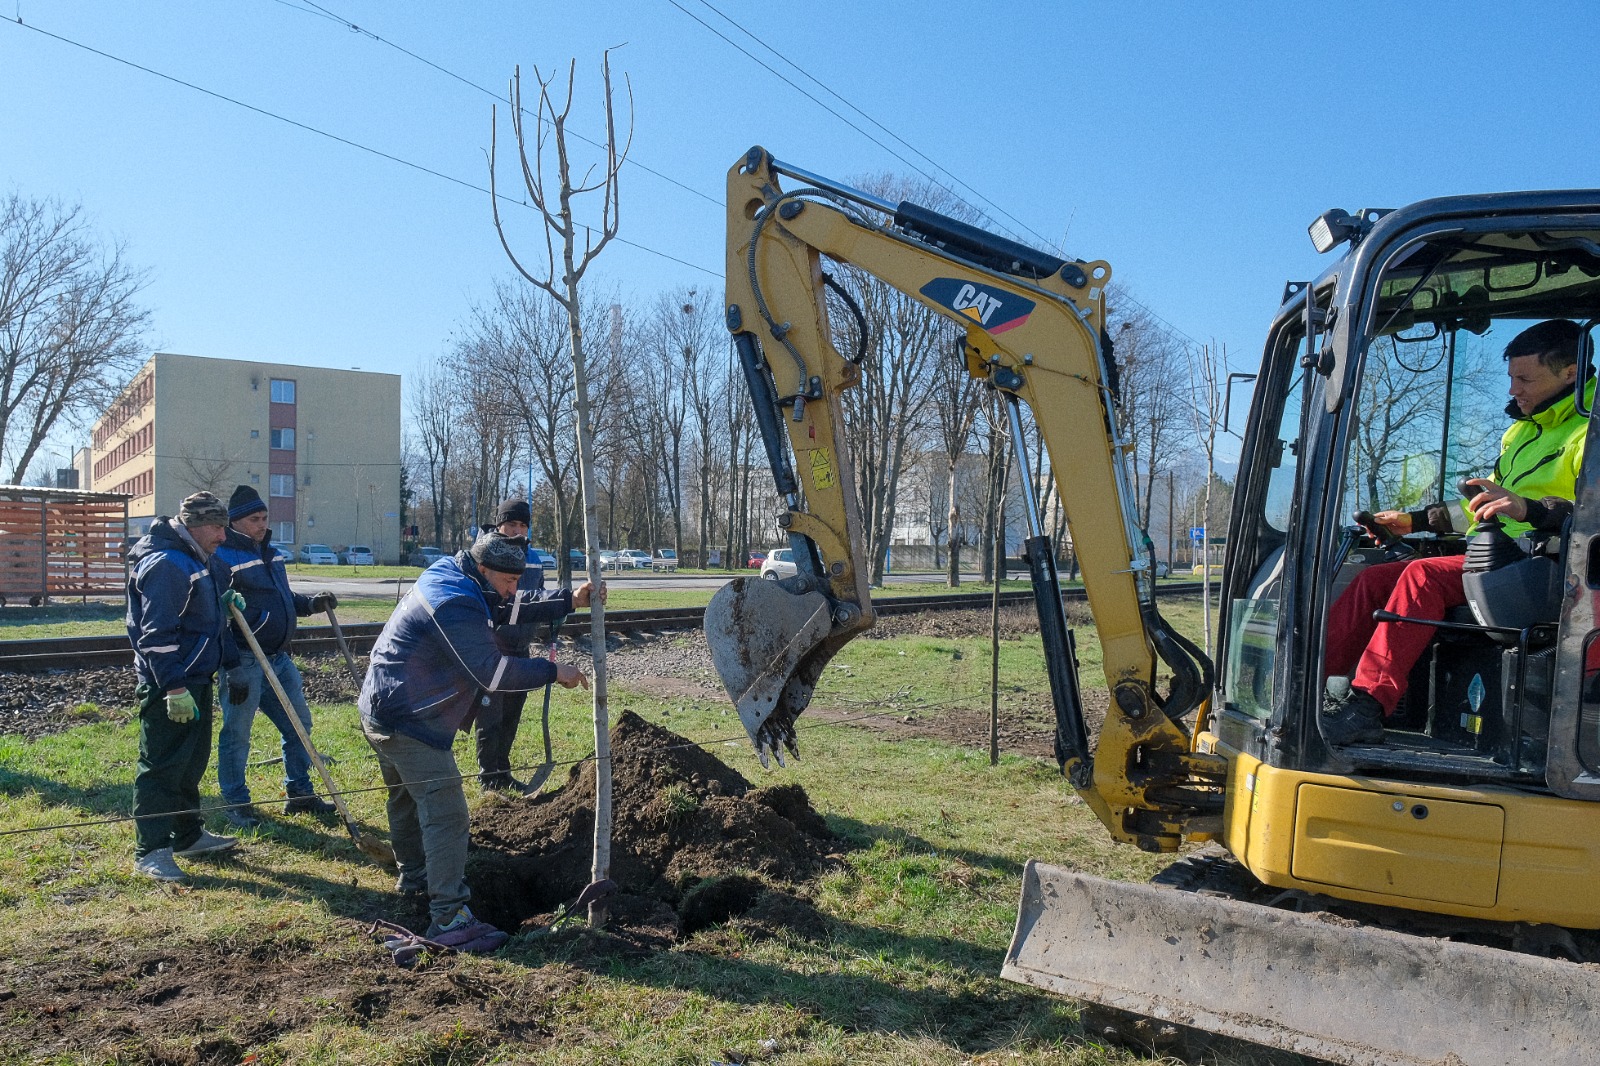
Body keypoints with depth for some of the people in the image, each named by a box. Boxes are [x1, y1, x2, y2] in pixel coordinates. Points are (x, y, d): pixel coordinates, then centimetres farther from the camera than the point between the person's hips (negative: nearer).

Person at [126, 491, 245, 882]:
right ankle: (150, 852, 3)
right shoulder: (166, 564, -19)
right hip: (169, 687, -11)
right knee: (162, 767, -4)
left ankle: (188, 835, 30)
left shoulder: (194, 559, 14)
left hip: (194, 680, 11)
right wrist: (174, 687, -27)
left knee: (191, 763, 18)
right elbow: (156, 634, -24)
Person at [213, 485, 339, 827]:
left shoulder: (270, 553, 13)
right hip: (244, 662, -9)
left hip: (279, 657, 9)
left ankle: (299, 793, 26)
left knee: (299, 724, 14)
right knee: (237, 733, 4)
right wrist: (233, 672, -20)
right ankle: (235, 803, 17)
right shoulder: (222, 558, -14)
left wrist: (312, 603, 5)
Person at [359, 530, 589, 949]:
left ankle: (415, 877, 47)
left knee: (409, 798, 27)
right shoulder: (456, 607, -26)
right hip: (408, 723, -11)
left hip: (383, 712, 11)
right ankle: (449, 920, -14)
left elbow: (513, 614, 18)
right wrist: (553, 672, -22)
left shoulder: (446, 576, 8)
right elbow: (492, 672, -31)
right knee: (446, 813, -13)